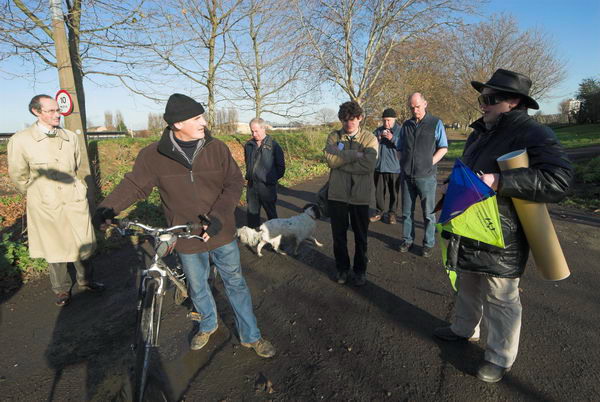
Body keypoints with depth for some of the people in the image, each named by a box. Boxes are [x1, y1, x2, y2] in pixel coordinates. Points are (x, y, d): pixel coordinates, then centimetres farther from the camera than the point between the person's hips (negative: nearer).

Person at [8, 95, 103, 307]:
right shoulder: (20, 140, -10)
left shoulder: (71, 137, 0)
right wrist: (38, 194, 13)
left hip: (75, 201, 3)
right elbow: (18, 176, 2)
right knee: (54, 249, 12)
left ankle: (85, 281, 35)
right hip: (46, 206, -2)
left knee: (82, 244, 12)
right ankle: (62, 289, 31)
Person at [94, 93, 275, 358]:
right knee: (197, 288, 20)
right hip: (187, 238, 0)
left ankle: (250, 336, 32)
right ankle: (208, 324, 51)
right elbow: (134, 185, -3)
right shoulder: (153, 155, -11)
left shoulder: (216, 148, -10)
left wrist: (218, 216, -21)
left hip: (222, 233, 0)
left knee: (235, 284, 12)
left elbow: (235, 183, -10)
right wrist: (107, 208, -20)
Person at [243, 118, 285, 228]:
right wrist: (248, 175, 14)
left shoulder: (273, 145, -9)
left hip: (267, 186, -4)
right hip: (251, 185, 5)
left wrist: (273, 178, -3)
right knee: (252, 212, 13)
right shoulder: (249, 145, 5)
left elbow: (280, 166, -3)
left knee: (271, 212, 10)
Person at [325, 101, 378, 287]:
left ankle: (360, 270, 31)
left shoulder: (370, 139, -2)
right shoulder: (333, 137, 3)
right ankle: (342, 268, 32)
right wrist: (355, 155, -19)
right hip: (337, 195, 2)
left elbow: (368, 165, -18)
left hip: (360, 196, -1)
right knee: (338, 234, 13)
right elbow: (330, 159, -14)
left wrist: (340, 161, -15)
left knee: (360, 236, 13)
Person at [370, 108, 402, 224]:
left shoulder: (400, 130, -2)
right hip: (379, 167, 3)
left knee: (394, 193, 7)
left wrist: (393, 139, -23)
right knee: (379, 192, 9)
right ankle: (379, 212, 23)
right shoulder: (378, 131, 9)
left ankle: (392, 214, 19)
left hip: (394, 168, -3)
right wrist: (379, 137, -15)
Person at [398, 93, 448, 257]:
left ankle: (428, 244, 15)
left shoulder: (436, 123, -1)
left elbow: (443, 148, 1)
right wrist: (403, 164, 8)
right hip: (407, 176, 4)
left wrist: (430, 163, -9)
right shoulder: (406, 125, 11)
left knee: (428, 212, 3)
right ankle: (407, 240, 24)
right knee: (407, 211, 11)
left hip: (426, 176, -4)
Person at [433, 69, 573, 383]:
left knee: (500, 299, 7)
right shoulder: (481, 131, 10)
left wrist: (499, 181, -32)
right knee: (468, 288, 25)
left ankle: (500, 357, 27)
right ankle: (464, 328, 47)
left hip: (501, 241, -8)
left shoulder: (532, 134, -16)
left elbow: (558, 180, -29)